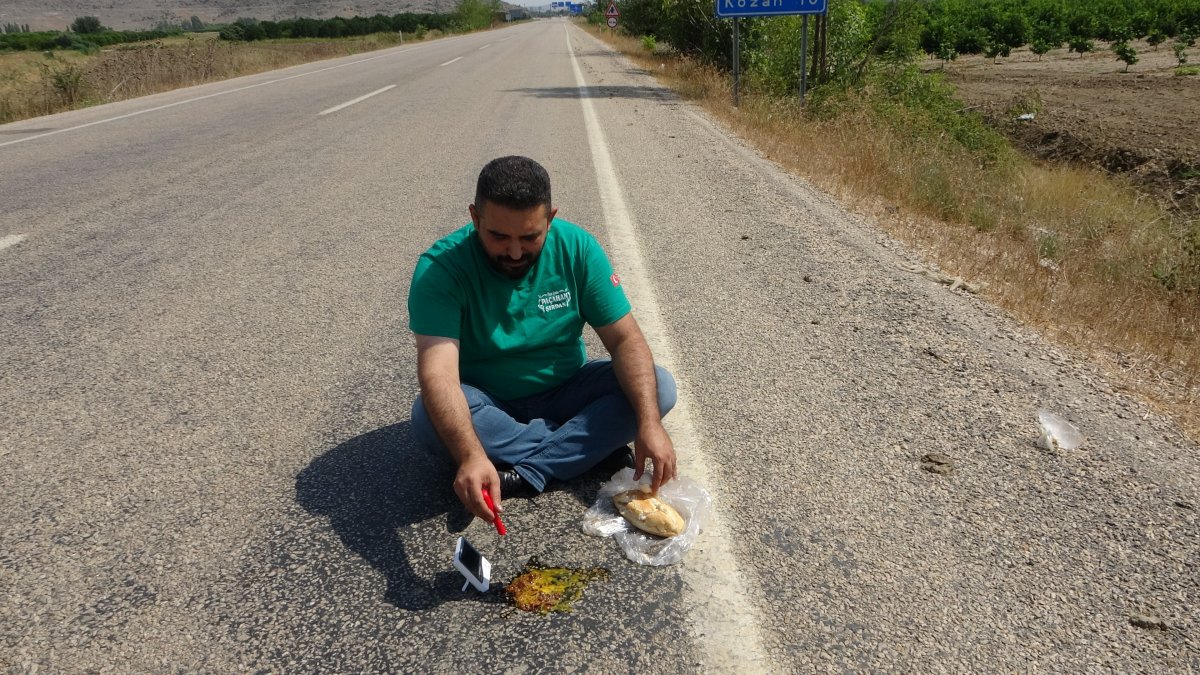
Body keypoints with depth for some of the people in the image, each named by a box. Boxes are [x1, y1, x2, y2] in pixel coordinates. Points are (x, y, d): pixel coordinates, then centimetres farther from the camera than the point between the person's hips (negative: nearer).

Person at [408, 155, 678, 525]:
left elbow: (625, 339, -16)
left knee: (659, 385, -20)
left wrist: (649, 422, -31)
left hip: (564, 391, 2)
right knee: (429, 417, -35)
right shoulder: (440, 268, -24)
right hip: (488, 402, -1)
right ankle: (594, 445, -20)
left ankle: (526, 470, -20)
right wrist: (471, 455, -51)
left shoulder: (577, 248, -16)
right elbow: (438, 373, -35)